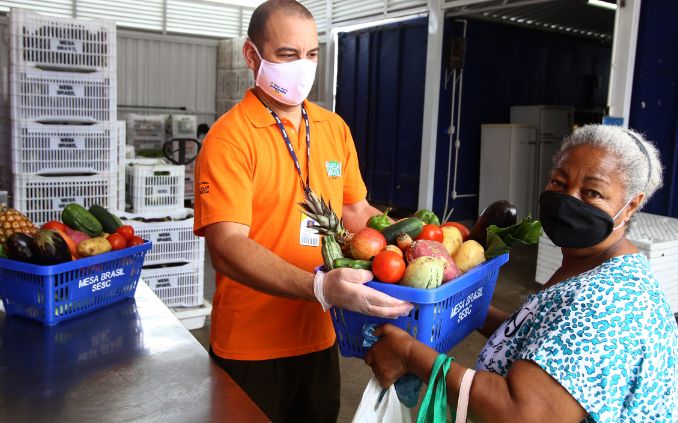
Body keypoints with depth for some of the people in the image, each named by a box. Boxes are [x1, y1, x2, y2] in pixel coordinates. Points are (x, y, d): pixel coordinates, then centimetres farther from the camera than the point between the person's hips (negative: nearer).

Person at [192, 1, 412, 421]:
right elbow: (227, 248, -24)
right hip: (251, 348, -5)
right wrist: (320, 287, -36)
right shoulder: (229, 137, -15)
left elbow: (356, 212, 13)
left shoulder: (334, 127, 4)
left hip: (320, 337, 6)